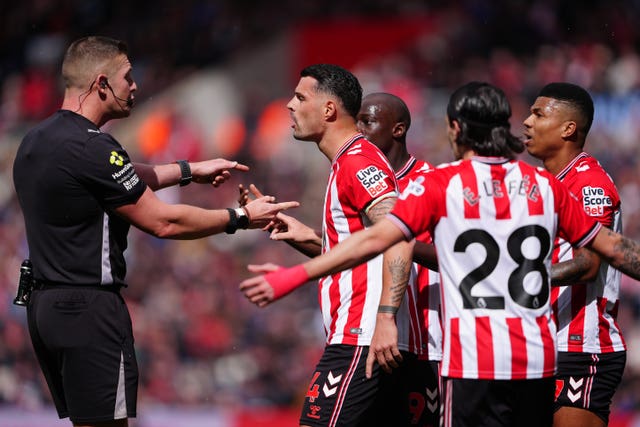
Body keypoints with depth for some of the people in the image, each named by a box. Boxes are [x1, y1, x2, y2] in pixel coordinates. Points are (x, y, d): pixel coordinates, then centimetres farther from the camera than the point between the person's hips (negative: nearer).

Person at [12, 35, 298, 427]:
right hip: (89, 307, -10)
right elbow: (163, 222, -12)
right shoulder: (90, 147, -17)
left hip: (45, 304, 10)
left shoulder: (37, 141, 12)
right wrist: (241, 218, -1)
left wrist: (190, 171, 31)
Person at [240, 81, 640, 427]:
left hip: (475, 363, -4)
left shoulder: (439, 184, -4)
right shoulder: (545, 185, 7)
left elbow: (374, 239, -12)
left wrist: (297, 274, -11)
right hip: (539, 361, 4)